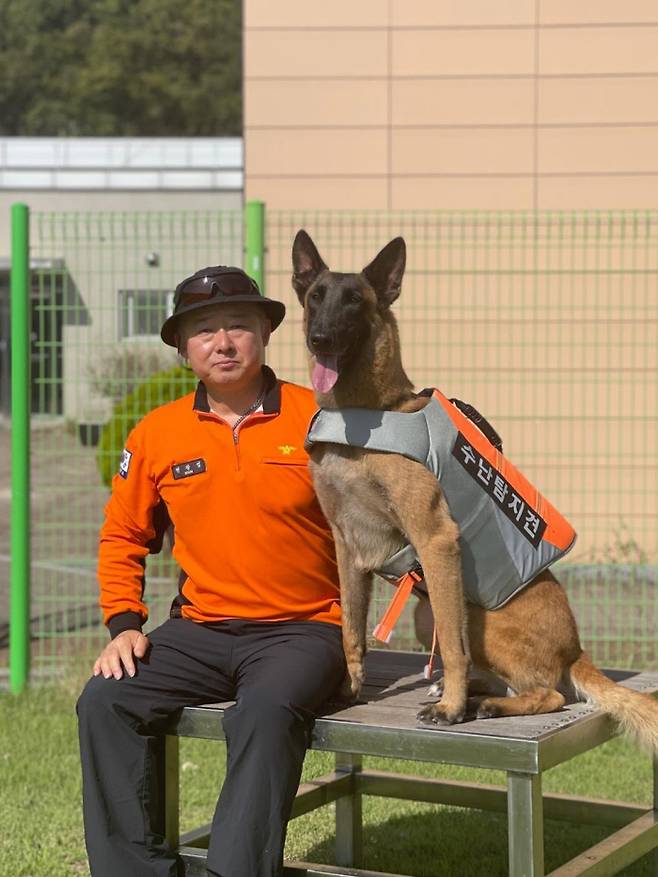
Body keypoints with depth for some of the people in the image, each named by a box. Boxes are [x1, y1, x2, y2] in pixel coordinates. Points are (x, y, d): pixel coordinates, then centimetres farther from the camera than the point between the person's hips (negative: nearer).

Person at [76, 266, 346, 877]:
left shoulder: (317, 420, -3)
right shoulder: (156, 434, 7)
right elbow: (122, 537, 17)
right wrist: (124, 623, 5)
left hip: (301, 629, -4)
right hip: (199, 629, 4)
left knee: (268, 711, -35)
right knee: (105, 702, -19)